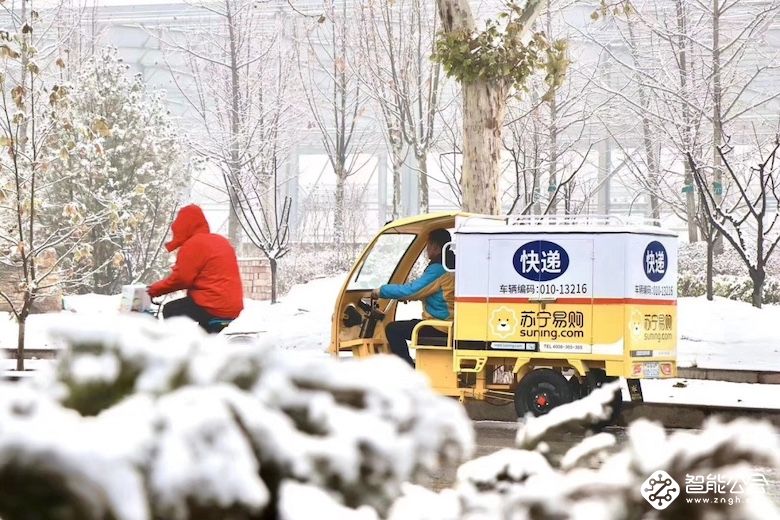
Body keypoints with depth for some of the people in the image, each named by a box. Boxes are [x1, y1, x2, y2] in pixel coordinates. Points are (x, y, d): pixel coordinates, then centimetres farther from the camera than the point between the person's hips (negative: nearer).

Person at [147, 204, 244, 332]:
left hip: (213, 307, -9)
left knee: (170, 310, 6)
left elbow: (181, 278, -11)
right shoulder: (221, 241, 19)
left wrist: (155, 289, 2)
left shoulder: (193, 244, -10)